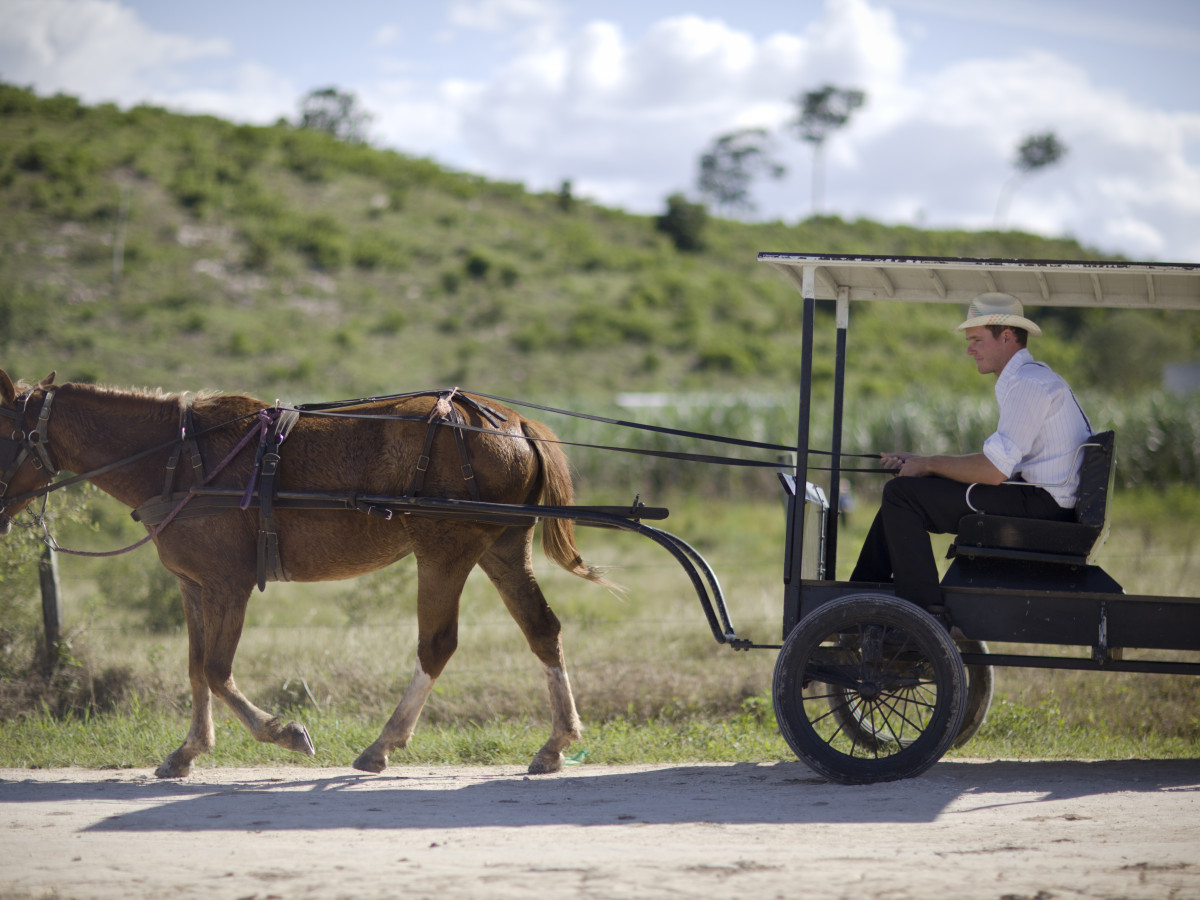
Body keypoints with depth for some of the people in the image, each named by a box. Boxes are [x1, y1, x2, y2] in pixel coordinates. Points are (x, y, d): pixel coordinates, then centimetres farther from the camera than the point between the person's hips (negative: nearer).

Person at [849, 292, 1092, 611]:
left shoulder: (1028, 382, -14)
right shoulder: (1031, 377, 21)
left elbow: (994, 470, -21)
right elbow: (995, 461, 19)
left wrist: (929, 465, -6)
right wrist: (919, 462, 11)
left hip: (1039, 501, -11)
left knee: (902, 493, -14)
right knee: (903, 492, 14)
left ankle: (923, 607, -13)